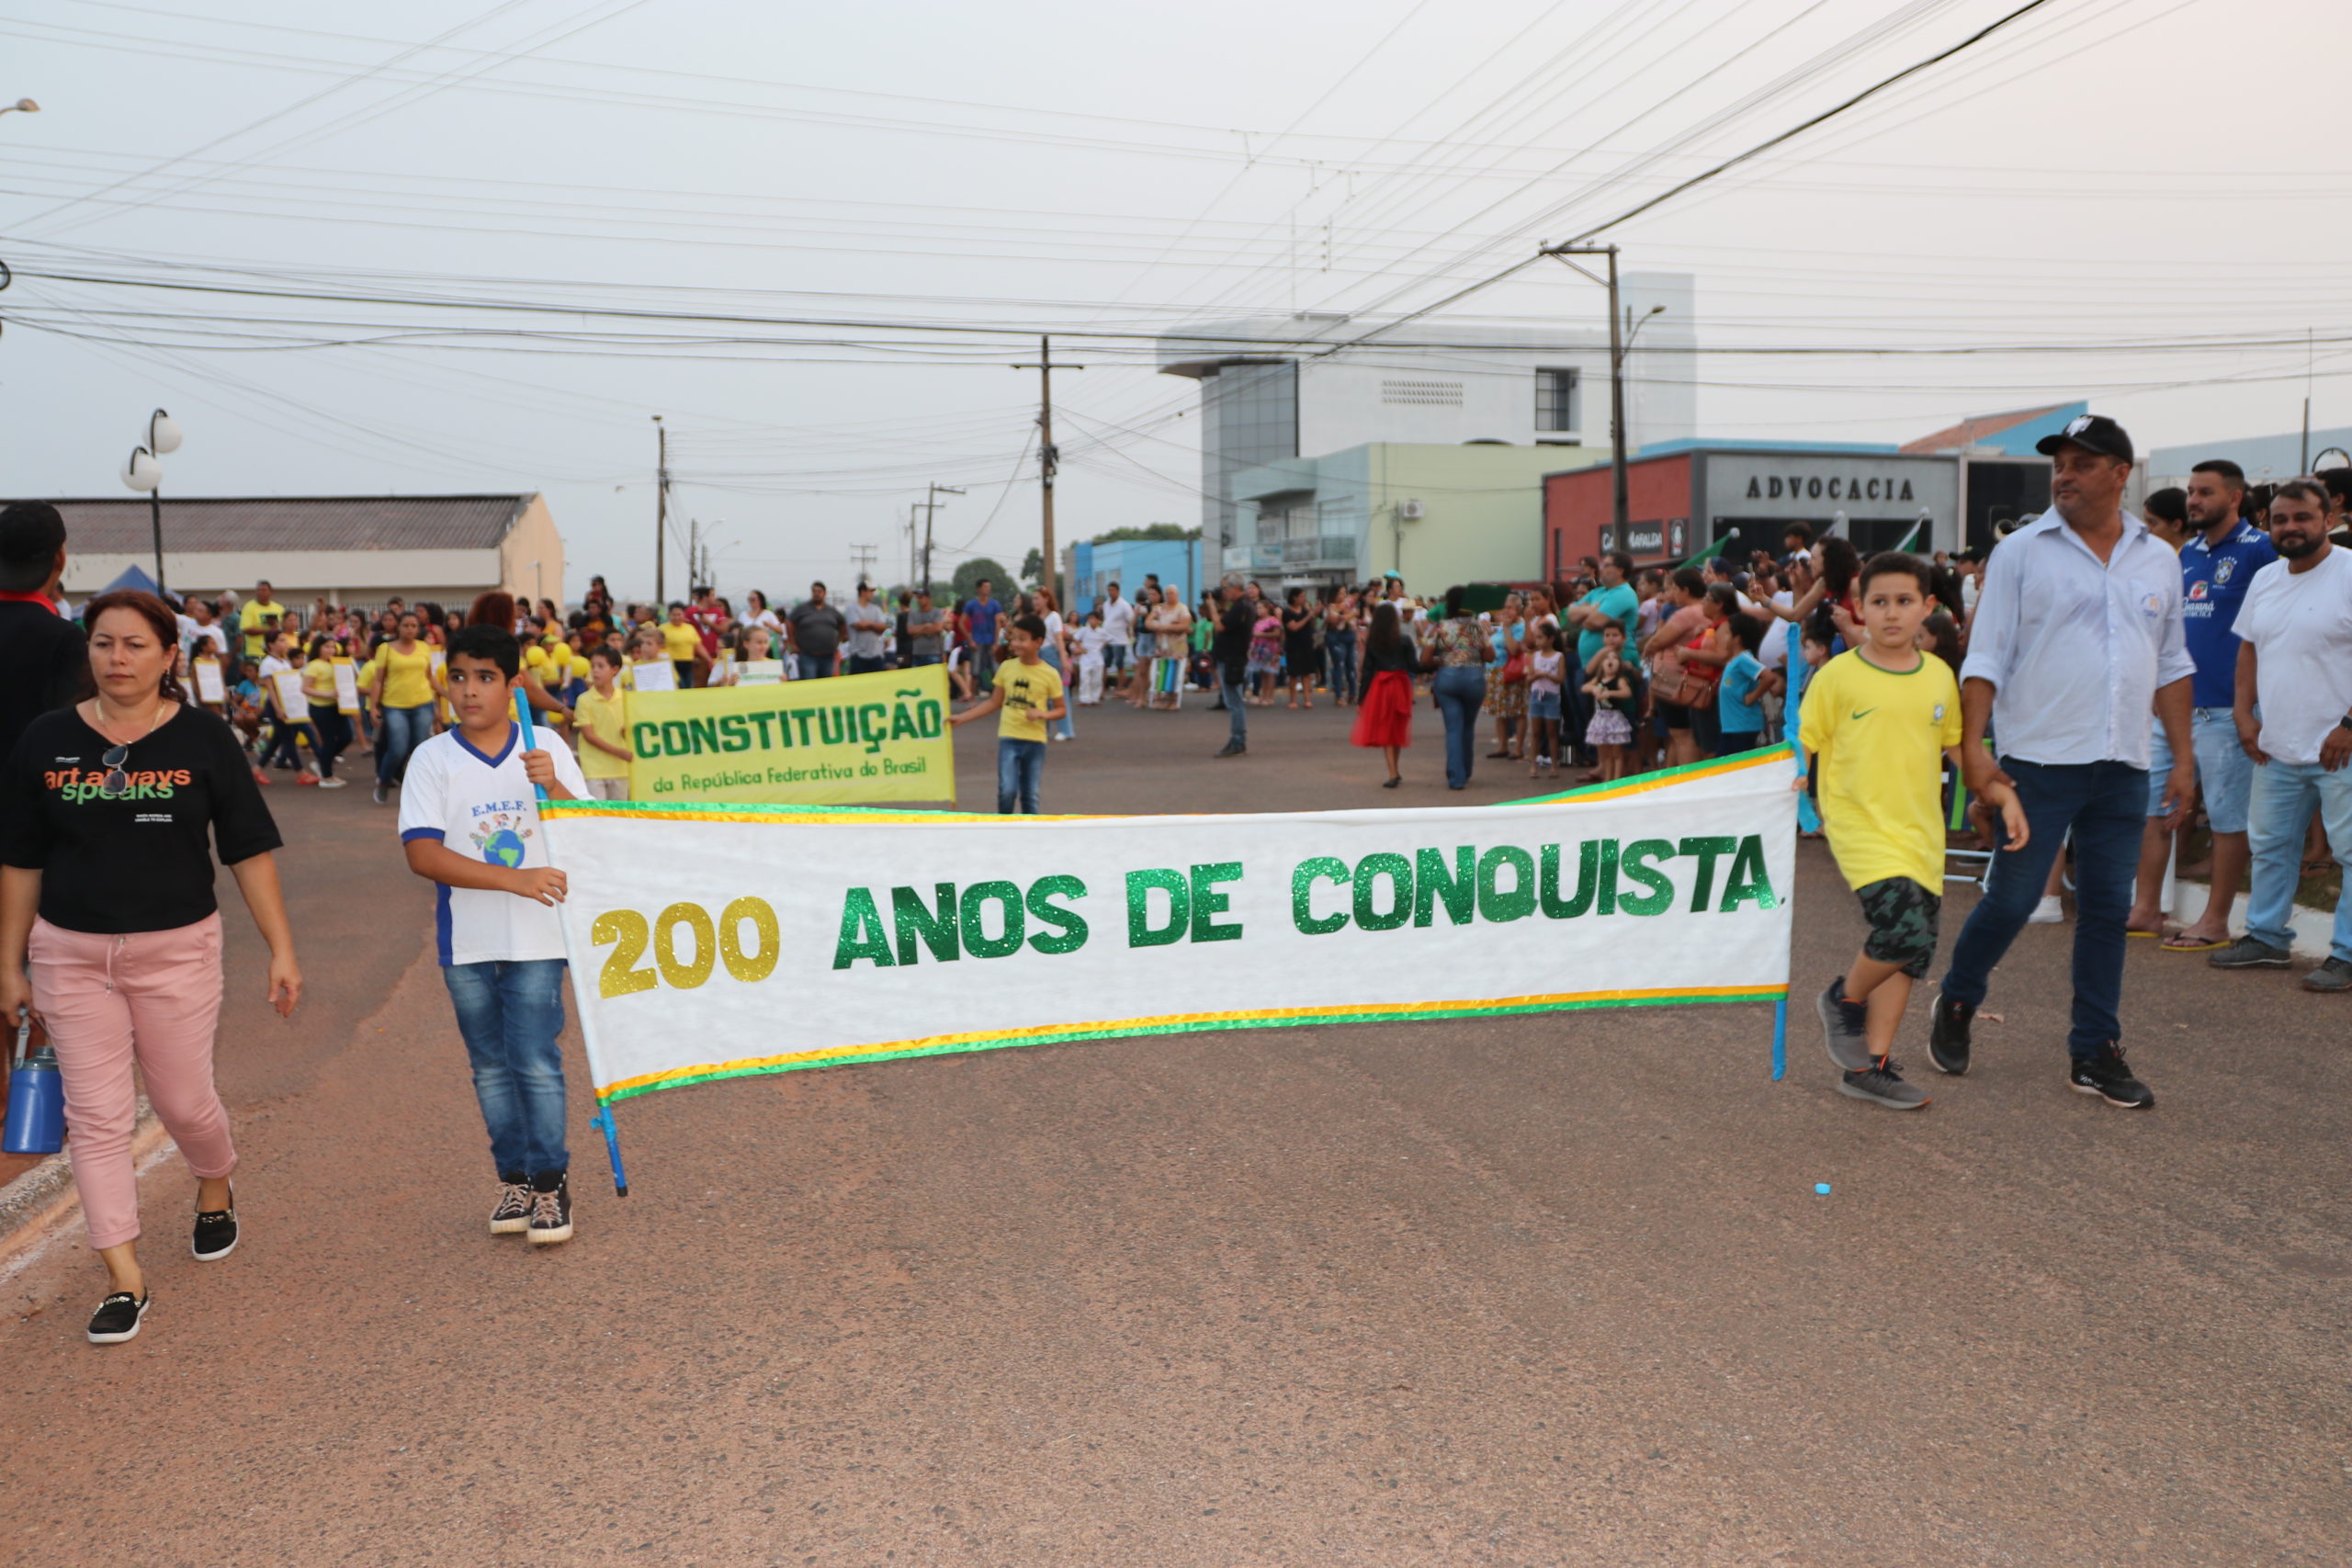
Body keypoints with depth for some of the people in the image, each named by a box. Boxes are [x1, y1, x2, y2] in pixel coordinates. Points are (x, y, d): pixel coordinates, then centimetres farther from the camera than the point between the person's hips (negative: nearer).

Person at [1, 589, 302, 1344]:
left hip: (176, 949, -2)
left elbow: (249, 851, -3)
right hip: (70, 954, 2)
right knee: (97, 1116, 2)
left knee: (185, 1101, 8)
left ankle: (216, 1194, 41)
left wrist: (282, 949, -7)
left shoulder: (203, 739, -5)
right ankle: (125, 1280, 10)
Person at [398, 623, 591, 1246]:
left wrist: (553, 787, -22)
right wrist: (515, 879, -22)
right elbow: (422, 853, -14)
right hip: (467, 943, 1)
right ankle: (515, 1178, 26)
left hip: (537, 938, -1)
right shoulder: (433, 758, -4)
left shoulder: (545, 746, -2)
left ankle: (551, 1182, 10)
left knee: (536, 1062, -4)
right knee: (490, 1067, 12)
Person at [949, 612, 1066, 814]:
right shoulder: (1006, 667, 2)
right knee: (1007, 790, -12)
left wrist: (1042, 714, -18)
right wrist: (962, 718, 7)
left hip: (1035, 740, -1)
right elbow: (994, 703, 10)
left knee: (1030, 795, 6)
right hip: (1009, 738, 1)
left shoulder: (1050, 674, -4)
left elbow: (1061, 709, 3)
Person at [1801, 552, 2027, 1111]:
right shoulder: (1838, 676, -5)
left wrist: (2004, 795, 12)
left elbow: (1958, 746, 20)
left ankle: (1871, 1065, 17)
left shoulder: (1940, 676, 9)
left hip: (1921, 830, 5)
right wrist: (1799, 783, -18)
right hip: (1862, 825, -5)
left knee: (1910, 950, 5)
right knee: (1905, 930, -21)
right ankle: (1844, 999, 9)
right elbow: (1806, 745, 0)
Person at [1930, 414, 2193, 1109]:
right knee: (2011, 898, -1)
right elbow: (1986, 656, -4)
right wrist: (1972, 746, -13)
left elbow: (2172, 666, 16)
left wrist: (2184, 759, 10)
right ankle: (1955, 1006, 23)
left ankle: (2095, 1053, 16)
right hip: (2039, 759, -4)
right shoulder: (2021, 552, -1)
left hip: (2124, 766, 4)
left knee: (2108, 908, 6)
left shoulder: (2158, 560, 11)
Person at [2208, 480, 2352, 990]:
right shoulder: (2265, 579, 12)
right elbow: (2249, 647, 20)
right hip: (2277, 747, 7)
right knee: (2270, 845, 15)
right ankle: (2266, 938, 28)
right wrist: (2244, 712, 10)